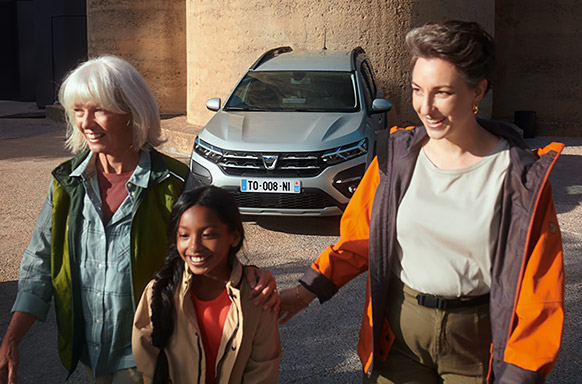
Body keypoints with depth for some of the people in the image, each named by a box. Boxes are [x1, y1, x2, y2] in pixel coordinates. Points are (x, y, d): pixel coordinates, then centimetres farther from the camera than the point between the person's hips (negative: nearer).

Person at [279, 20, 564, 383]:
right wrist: (307, 291, -6)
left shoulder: (521, 177, -13)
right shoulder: (398, 156, -4)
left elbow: (538, 286, -10)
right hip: (399, 330, 2)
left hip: (475, 341, -2)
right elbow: (358, 238, 4)